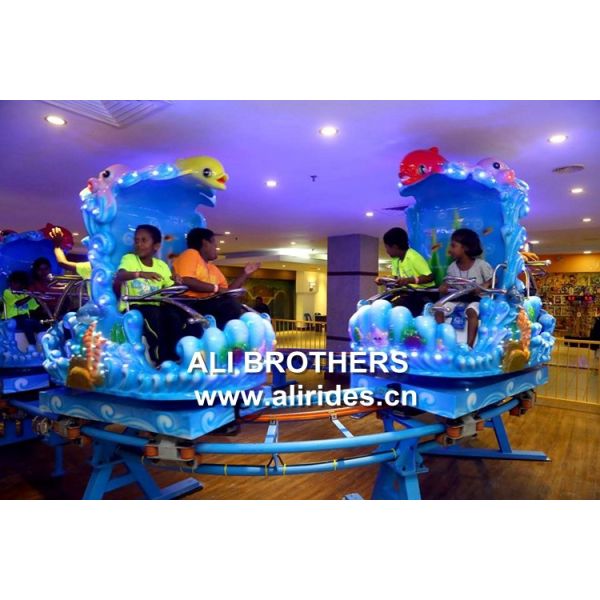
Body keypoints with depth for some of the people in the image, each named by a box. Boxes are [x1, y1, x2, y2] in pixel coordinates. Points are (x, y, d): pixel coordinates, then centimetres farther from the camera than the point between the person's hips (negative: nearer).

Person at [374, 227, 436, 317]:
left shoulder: (414, 257, -20)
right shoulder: (395, 259, 5)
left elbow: (430, 277, -23)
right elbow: (396, 278, 13)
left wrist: (409, 280, -33)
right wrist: (383, 280, -5)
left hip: (424, 292, -8)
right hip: (410, 291, 8)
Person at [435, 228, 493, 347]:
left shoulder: (481, 265, -8)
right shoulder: (452, 267, 3)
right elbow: (448, 284, 8)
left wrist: (484, 286, -23)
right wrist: (443, 288, -17)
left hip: (475, 299, -4)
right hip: (457, 298, 4)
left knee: (471, 311, -37)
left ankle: (469, 345, -34)